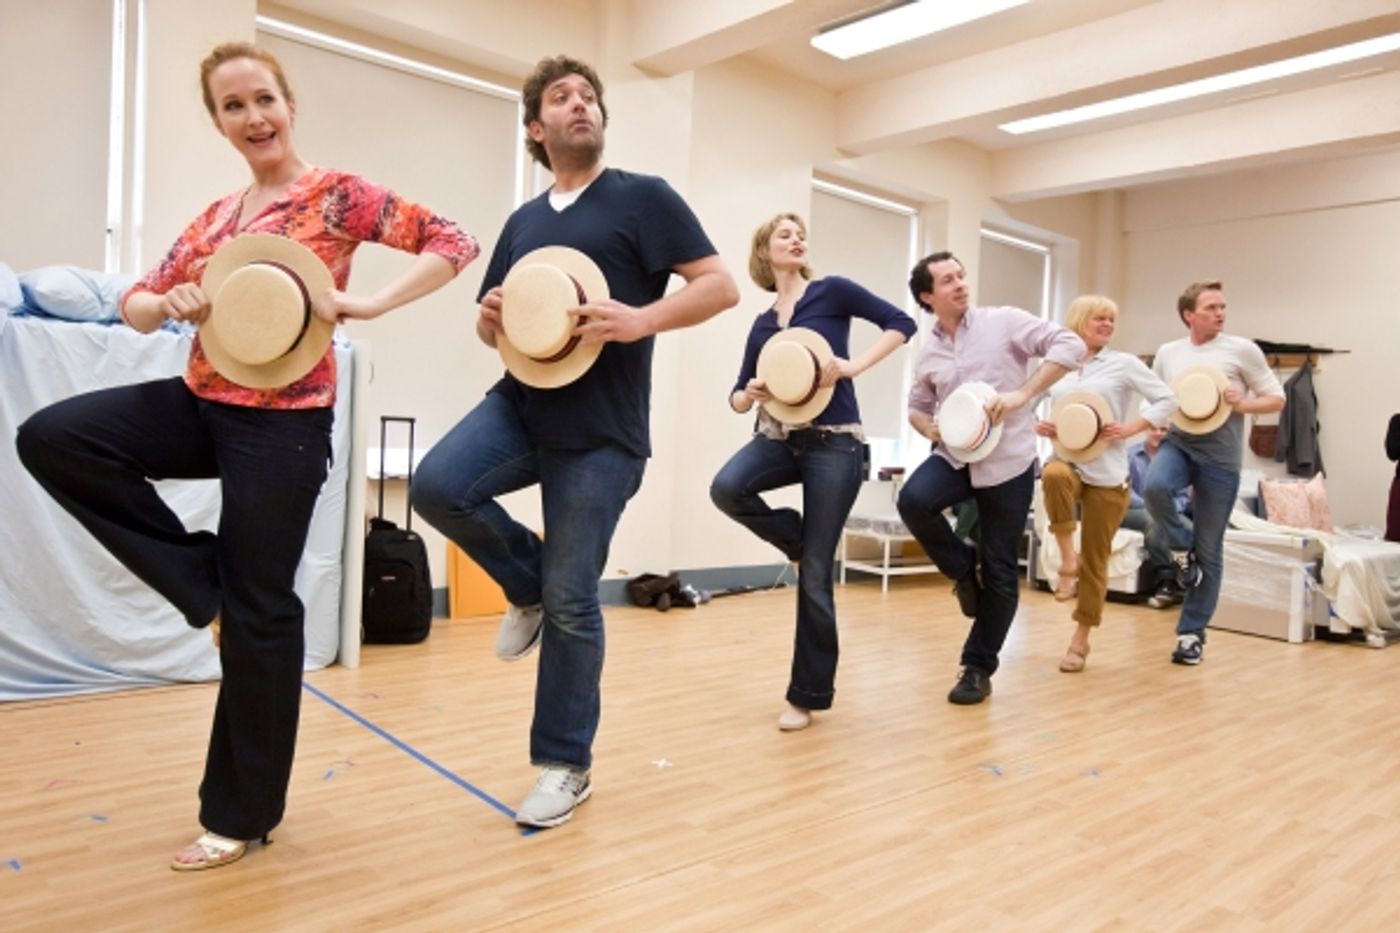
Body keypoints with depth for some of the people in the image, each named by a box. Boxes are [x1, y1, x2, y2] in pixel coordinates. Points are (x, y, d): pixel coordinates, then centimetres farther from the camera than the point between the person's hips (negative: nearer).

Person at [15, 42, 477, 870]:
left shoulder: (338, 196, -4)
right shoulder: (217, 216, 14)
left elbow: (455, 243, -12)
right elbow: (137, 305, 14)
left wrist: (366, 304, -22)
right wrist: (168, 305, -10)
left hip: (282, 419, -6)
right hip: (204, 401, 7)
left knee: (260, 610, 0)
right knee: (52, 437, -11)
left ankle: (243, 811, 18)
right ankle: (205, 583, 2)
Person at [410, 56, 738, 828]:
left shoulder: (642, 198, 1)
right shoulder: (522, 222, 17)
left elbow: (720, 287, -7)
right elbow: (493, 331, 21)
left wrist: (639, 319, -23)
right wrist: (491, 319, -4)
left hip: (600, 429, -5)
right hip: (520, 403, 5)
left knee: (571, 603, -1)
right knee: (438, 486, -23)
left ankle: (565, 765, 20)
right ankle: (527, 585, 8)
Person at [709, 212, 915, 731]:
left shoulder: (832, 292, 2)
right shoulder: (762, 325, 13)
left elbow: (901, 323, -2)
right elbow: (739, 397, 15)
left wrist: (853, 366, -16)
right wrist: (750, 395, -10)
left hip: (834, 442, -4)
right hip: (779, 437, 4)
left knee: (815, 576, -3)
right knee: (727, 488, -29)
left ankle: (808, 694, 13)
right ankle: (799, 542, 3)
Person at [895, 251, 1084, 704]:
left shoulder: (1004, 321, -4)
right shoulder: (928, 353, 8)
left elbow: (1069, 345, -11)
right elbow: (917, 406, 21)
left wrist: (1022, 394, -21)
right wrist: (928, 426, -4)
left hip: (1008, 461, -3)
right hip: (955, 456, 3)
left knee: (1000, 572, 2)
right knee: (914, 500, -29)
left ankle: (979, 667, 19)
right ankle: (962, 568, 0)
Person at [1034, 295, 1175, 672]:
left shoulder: (1124, 363, 1)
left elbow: (1167, 400, -1)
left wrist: (1129, 429, -13)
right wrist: (1040, 426, -5)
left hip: (1106, 471, -1)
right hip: (1066, 460, 1)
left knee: (1095, 559, 4)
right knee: (1053, 476, -38)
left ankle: (1081, 639, 19)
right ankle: (1067, 559, -20)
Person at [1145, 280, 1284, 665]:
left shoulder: (1243, 349, 0)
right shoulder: (1167, 353, 9)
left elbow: (1277, 399, 4)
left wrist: (1243, 404, -16)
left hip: (1220, 458, -1)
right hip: (1177, 444, 2)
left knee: (1210, 551, 2)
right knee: (1154, 486, -35)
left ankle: (1192, 632, 16)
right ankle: (1182, 549, -3)